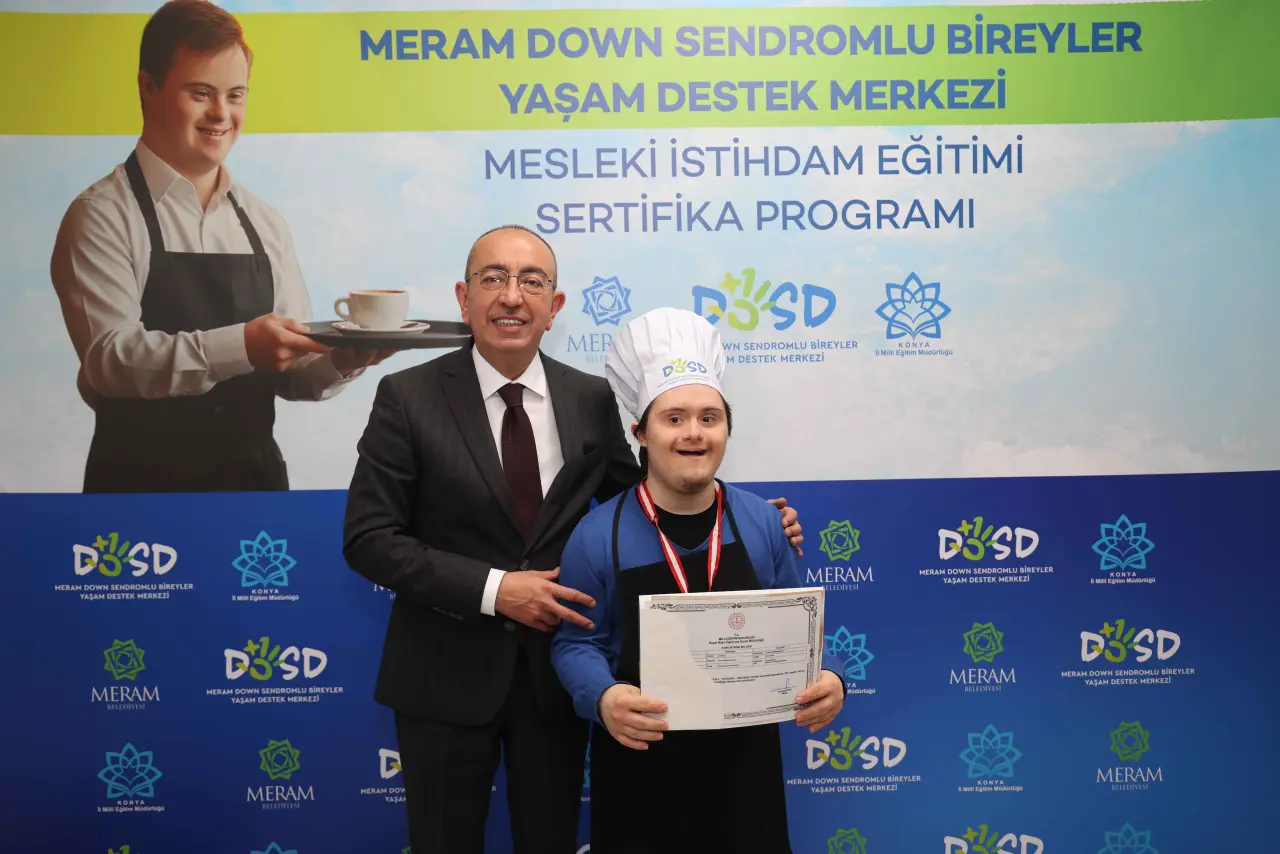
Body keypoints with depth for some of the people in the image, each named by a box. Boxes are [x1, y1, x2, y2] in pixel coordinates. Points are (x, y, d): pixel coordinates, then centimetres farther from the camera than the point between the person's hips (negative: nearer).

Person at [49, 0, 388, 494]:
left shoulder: (263, 223, 5)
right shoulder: (104, 216, -7)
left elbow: (291, 372, 5)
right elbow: (109, 356, -18)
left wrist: (339, 362, -15)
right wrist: (239, 347, -30)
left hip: (257, 476, 4)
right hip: (144, 484, -4)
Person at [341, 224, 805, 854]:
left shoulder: (592, 399, -1)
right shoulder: (408, 397, -10)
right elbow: (368, 538, -11)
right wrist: (491, 588, -20)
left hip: (555, 668, 2)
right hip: (446, 673, -2)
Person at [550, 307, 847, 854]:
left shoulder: (760, 522, -2)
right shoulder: (598, 535, -10)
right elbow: (575, 642, -5)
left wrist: (827, 677, -12)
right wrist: (602, 697, -23)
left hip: (744, 761, 2)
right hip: (638, 767, -2)